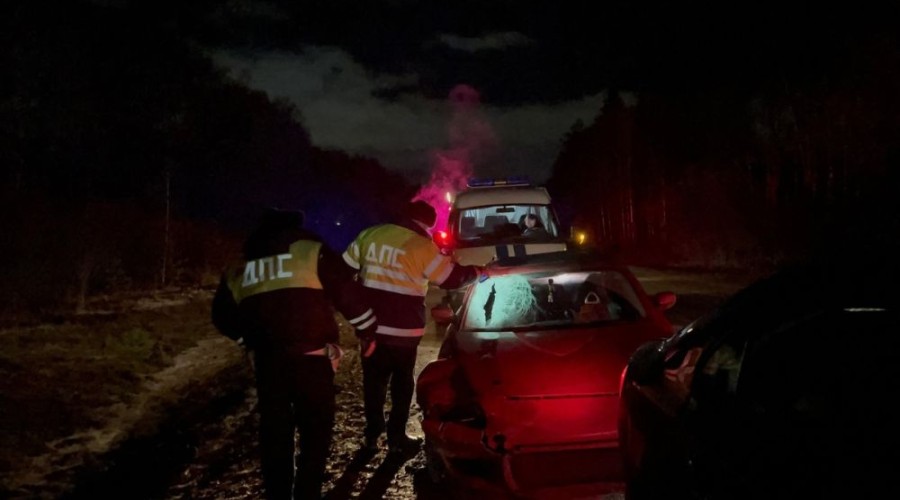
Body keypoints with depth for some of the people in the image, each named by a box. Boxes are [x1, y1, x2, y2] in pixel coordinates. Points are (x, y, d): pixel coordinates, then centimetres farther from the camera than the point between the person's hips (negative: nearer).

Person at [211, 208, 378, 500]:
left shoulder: (239, 269, 13)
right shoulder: (311, 252, 0)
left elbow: (223, 316, 17)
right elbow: (348, 293, -4)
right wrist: (368, 331, 8)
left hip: (266, 361, 4)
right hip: (311, 357, -4)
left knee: (274, 433, 14)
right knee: (315, 430, 8)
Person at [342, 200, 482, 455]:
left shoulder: (369, 235, 3)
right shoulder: (423, 247, -10)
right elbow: (452, 278, -4)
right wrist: (477, 270, 14)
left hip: (371, 324, 4)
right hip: (403, 328, -4)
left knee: (374, 379, 14)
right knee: (402, 381, 11)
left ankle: (372, 433, 19)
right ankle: (396, 437, 14)